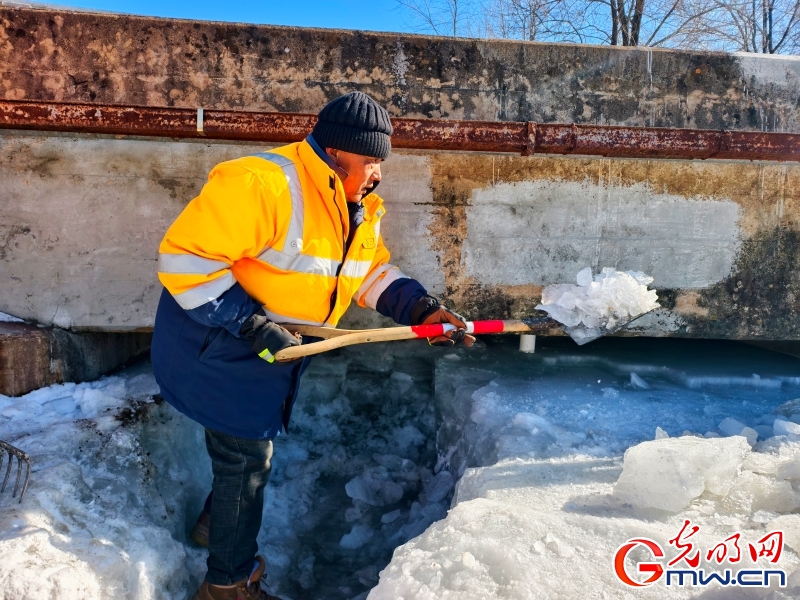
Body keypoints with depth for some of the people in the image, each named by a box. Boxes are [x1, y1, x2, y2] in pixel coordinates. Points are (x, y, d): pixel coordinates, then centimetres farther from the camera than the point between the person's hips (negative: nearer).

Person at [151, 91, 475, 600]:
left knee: (252, 444, 24)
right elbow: (185, 256, -30)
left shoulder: (360, 210, 0)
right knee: (248, 457, 2)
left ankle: (217, 523, 53)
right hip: (216, 344, -8)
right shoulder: (262, 184, -30)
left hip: (275, 348, 9)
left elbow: (374, 273, 7)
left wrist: (420, 307, -9)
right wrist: (250, 325, -31)